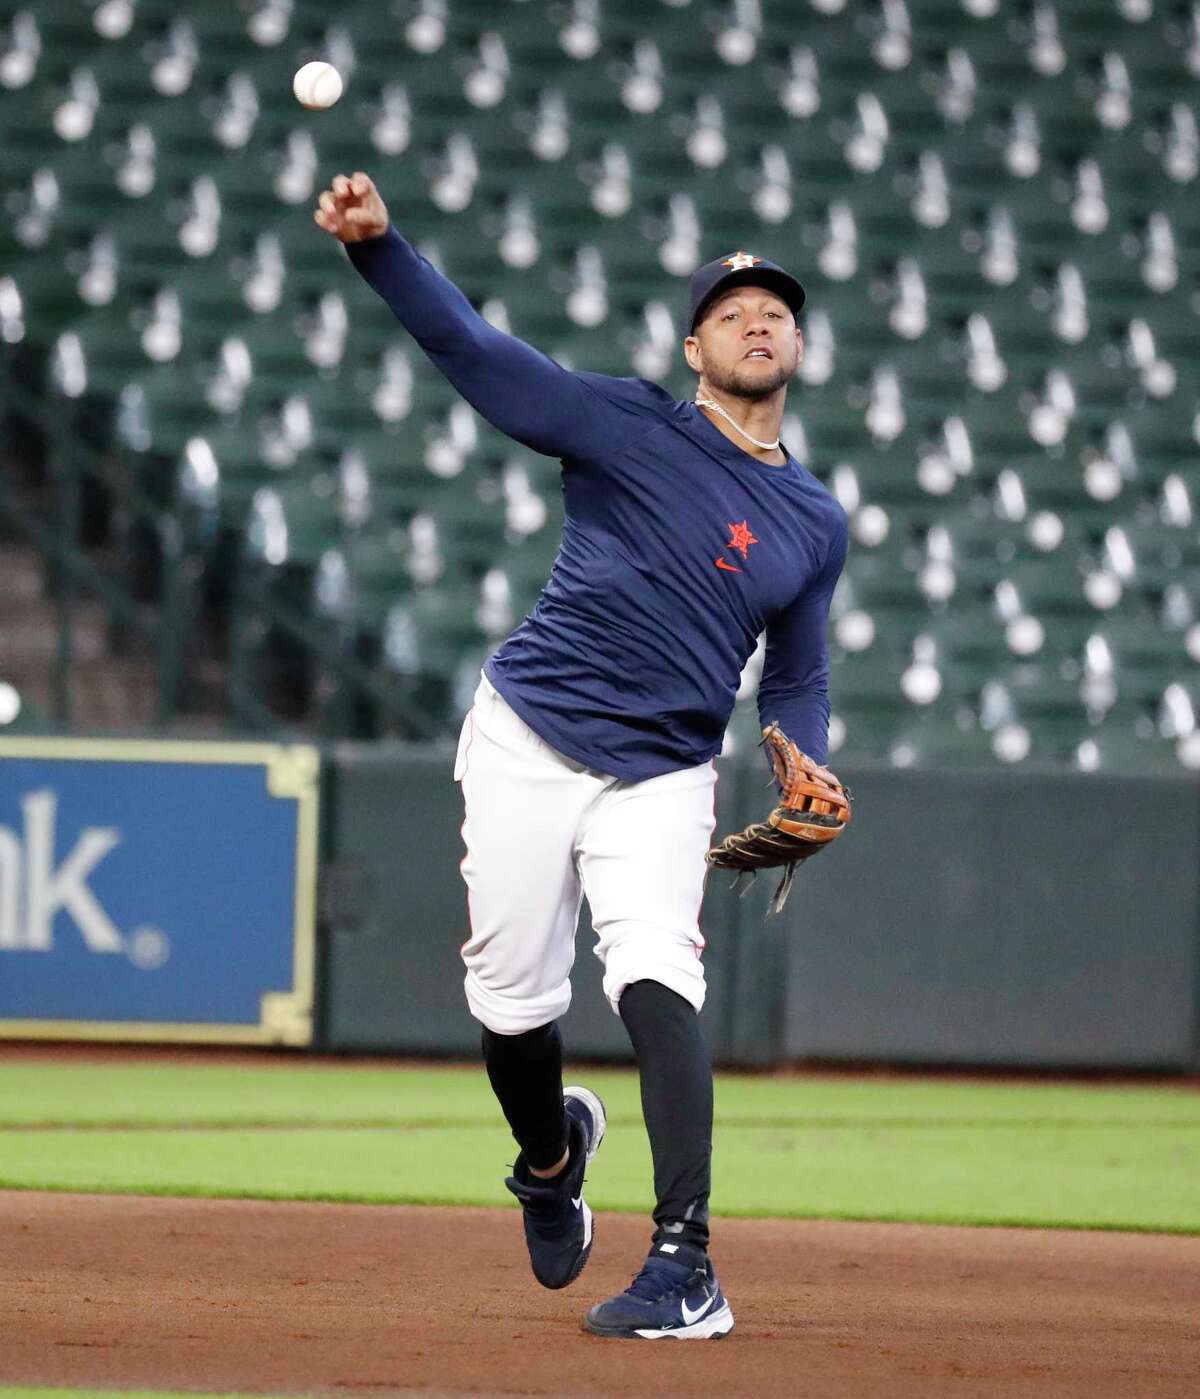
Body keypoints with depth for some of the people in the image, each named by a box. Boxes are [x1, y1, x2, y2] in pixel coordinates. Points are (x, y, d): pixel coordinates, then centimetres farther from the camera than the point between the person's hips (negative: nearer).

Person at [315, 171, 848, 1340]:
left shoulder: (817, 523, 13)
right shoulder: (629, 427, 1)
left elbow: (797, 681, 22)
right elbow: (470, 347, -6)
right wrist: (378, 245, -22)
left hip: (663, 780, 1)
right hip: (528, 743, -1)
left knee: (655, 981, -21)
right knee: (510, 1001, 2)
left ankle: (684, 1266, -26)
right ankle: (552, 1155, 37)